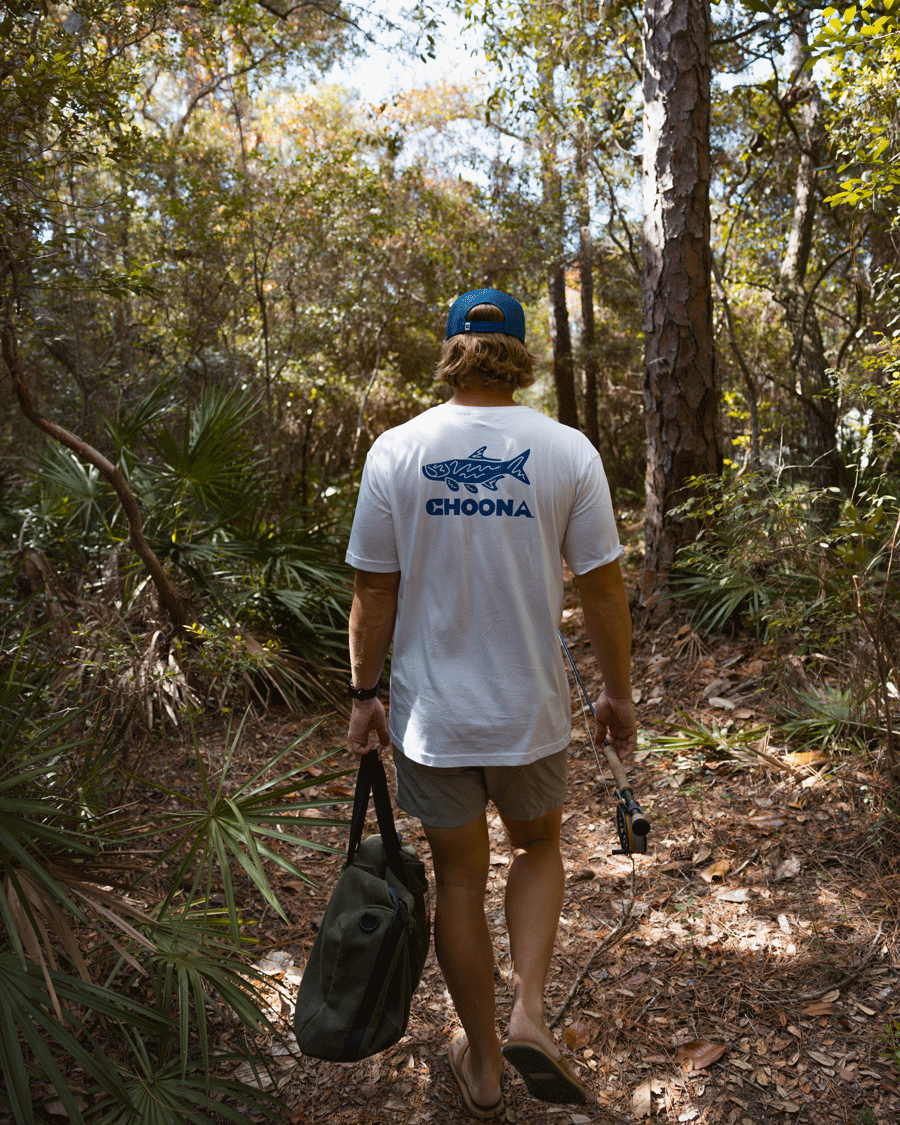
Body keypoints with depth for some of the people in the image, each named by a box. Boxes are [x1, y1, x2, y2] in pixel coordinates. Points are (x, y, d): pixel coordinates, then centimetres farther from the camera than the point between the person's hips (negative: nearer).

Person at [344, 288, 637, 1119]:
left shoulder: (396, 451, -7)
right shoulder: (567, 451, -8)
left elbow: (374, 591, -4)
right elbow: (603, 588, -5)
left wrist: (366, 694, 8)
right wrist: (618, 693, 8)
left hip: (431, 714, 0)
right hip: (531, 709, 0)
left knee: (459, 880, 18)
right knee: (538, 849, 28)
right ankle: (529, 1014, 15)